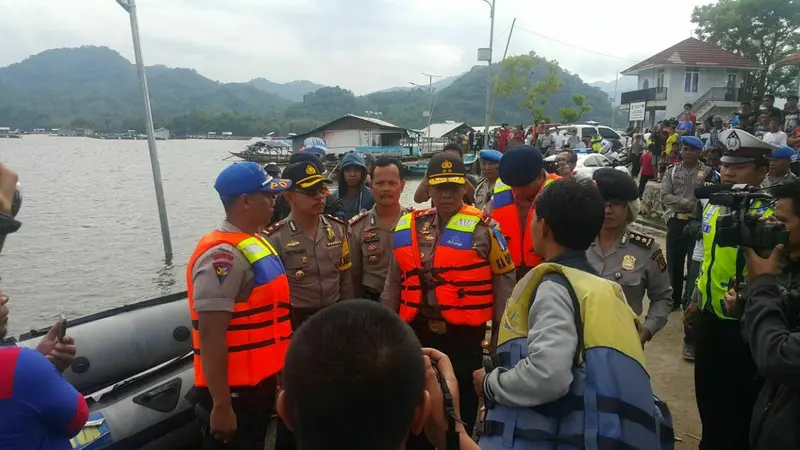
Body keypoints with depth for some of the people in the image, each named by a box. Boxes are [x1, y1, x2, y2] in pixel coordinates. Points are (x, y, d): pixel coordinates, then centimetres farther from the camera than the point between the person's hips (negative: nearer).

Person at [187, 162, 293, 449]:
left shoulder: (255, 244, 8)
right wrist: (221, 405, -23)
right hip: (234, 392, -9)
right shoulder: (223, 255, -22)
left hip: (259, 383, 9)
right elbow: (210, 335, -25)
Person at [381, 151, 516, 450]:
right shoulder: (408, 228, 3)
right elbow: (394, 284, 11)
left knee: (462, 414, 13)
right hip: (417, 333, 4)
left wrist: (501, 335, -1)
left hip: (464, 336, -3)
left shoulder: (483, 229, -9)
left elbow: (504, 283, -3)